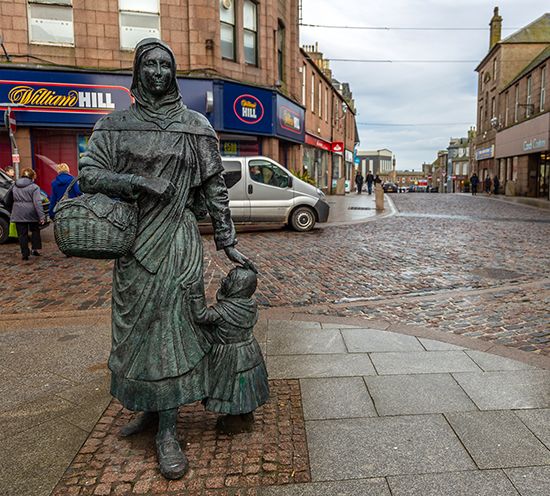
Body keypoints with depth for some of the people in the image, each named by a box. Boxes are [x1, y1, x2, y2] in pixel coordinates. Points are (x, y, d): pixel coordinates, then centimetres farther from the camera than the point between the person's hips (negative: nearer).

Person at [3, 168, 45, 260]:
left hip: (18, 214, 3)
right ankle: (35, 249, 13)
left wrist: (12, 211, 31)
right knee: (35, 230, 18)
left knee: (22, 234, 6)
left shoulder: (14, 187, 10)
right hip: (31, 214, -3)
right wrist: (42, 216, -18)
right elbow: (37, 203, -16)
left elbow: (7, 201, 18)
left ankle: (25, 253, 4)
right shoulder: (34, 187, -6)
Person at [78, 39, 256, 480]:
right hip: (133, 240, 3)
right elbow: (89, 174, 1)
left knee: (173, 324, -3)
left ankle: (167, 432, 6)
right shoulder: (115, 124, 9)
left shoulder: (196, 127, 4)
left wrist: (227, 241, 1)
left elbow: (215, 187, 4)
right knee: (136, 324, 11)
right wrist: (137, 182, -15)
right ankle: (149, 408, 31)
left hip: (178, 241, -2)